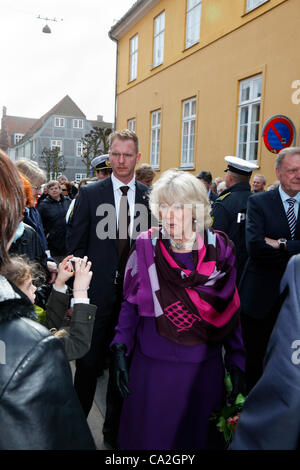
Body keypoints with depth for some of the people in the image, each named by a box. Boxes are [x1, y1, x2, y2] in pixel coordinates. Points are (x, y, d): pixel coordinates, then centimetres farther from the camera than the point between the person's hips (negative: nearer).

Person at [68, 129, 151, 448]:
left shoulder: (150, 197, 3)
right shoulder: (89, 194, -1)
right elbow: (76, 246, -2)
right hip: (98, 293, -2)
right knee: (88, 365, 9)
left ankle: (115, 431, 37)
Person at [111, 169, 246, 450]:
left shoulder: (219, 248, -7)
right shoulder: (146, 246, -8)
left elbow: (230, 309, 0)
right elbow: (130, 303, -1)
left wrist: (236, 361, 0)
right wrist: (120, 350, -5)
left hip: (203, 366, 1)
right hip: (152, 364, 0)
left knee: (197, 434, 18)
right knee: (148, 434, 15)